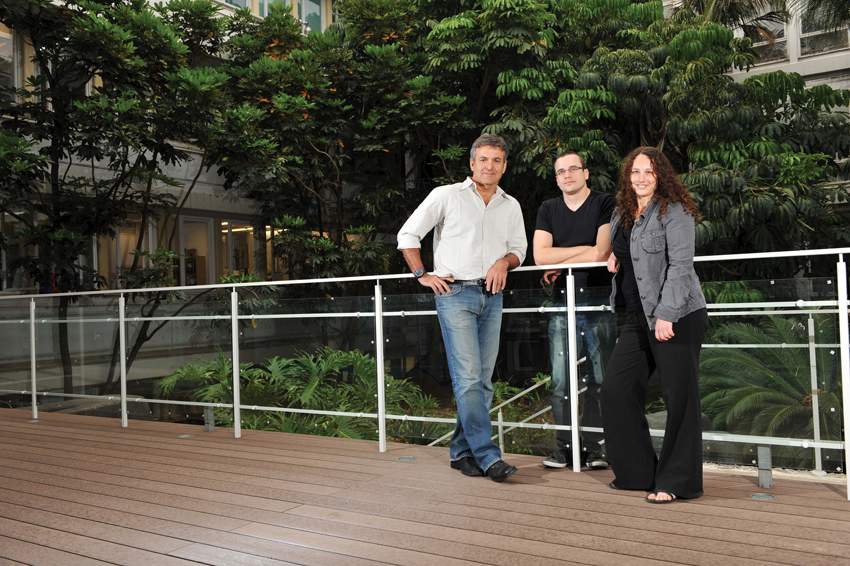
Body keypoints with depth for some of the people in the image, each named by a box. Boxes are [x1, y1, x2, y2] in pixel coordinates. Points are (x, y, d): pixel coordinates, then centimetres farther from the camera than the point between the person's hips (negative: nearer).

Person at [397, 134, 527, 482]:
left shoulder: (511, 206, 14)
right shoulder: (446, 195, 1)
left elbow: (519, 248, 22)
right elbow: (408, 235, 4)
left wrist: (505, 261, 0)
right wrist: (423, 275, -2)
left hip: (492, 296, 5)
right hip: (455, 294, -5)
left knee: (483, 379, 6)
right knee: (469, 378, -12)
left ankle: (462, 450, 17)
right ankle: (487, 455, -8)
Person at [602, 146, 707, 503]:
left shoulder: (673, 211, -6)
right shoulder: (621, 214, 16)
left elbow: (680, 264, -14)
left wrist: (666, 313, -21)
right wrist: (613, 258, 11)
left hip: (676, 317, -8)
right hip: (635, 319, 8)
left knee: (678, 398, -2)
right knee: (616, 390, 4)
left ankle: (677, 482, 9)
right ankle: (636, 472, 17)